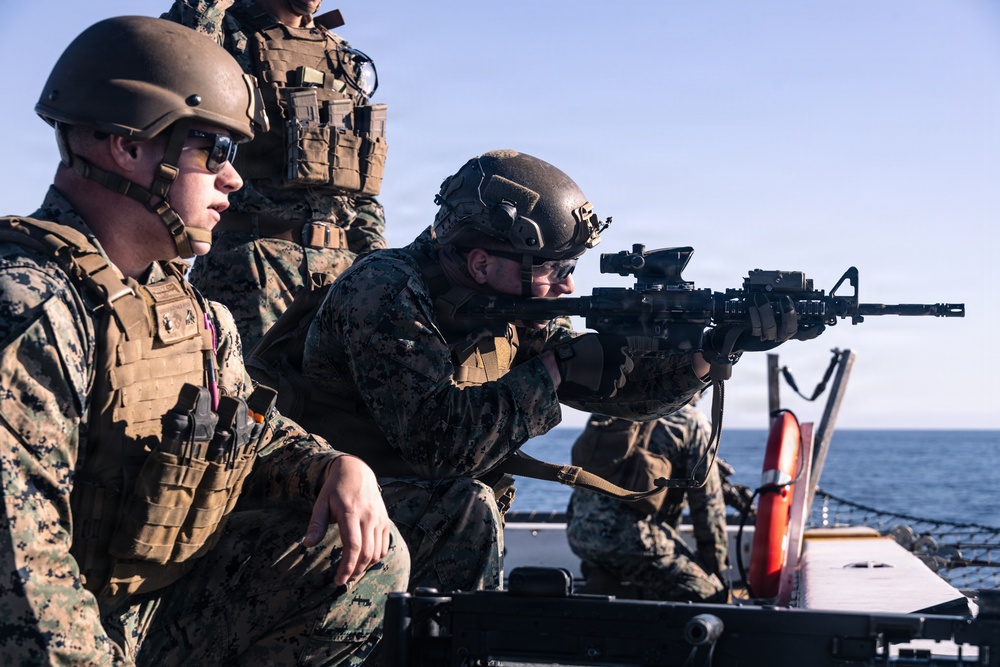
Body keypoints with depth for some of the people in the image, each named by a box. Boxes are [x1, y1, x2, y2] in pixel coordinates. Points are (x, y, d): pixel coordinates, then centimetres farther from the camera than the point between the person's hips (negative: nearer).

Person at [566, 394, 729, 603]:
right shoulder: (692, 422, 5)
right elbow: (708, 504, 3)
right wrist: (716, 568, 12)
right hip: (629, 535, -7)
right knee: (709, 595, 1)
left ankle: (606, 587, 3)